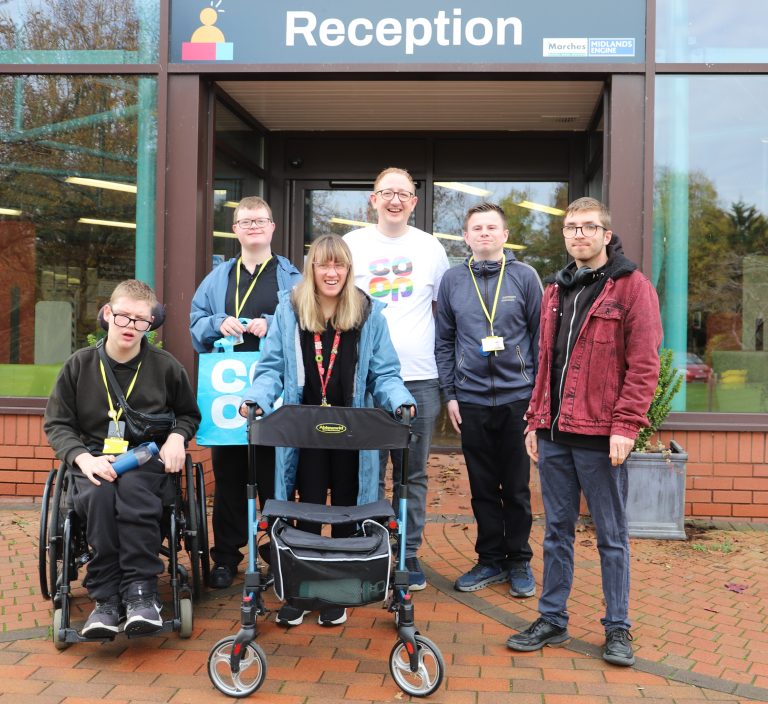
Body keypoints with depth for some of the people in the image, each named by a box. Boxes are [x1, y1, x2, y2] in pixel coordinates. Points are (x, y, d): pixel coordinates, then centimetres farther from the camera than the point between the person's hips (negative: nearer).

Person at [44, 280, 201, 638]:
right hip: (94, 460, 1)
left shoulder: (165, 366, 6)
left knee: (131, 486, -36)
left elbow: (189, 414, 21)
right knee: (100, 493, -35)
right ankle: (106, 596, -29)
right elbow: (56, 424, 7)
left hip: (147, 459, 0)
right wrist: (83, 457, -12)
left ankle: (141, 591, -31)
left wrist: (177, 436, -2)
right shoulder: (79, 364, 6)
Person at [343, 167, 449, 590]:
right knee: (367, 472, 2)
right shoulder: (352, 245, 5)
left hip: (419, 378, 1)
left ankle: (409, 553, 17)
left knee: (413, 473, 7)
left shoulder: (430, 248, 10)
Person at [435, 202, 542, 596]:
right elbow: (444, 341, 8)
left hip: (517, 397, -2)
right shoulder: (453, 280, 6)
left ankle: (519, 561, 20)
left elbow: (540, 337, 2)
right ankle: (490, 560, 23)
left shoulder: (525, 276, 1)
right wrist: (449, 394, 3)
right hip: (471, 400, 2)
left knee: (517, 487, 7)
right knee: (482, 487, 10)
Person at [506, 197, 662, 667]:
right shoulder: (557, 291, 16)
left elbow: (644, 365, -10)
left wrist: (626, 425, -17)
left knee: (612, 535, 6)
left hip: (601, 436, -6)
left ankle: (618, 628, 18)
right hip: (554, 434, 6)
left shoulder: (632, 287, -4)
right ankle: (553, 620, 24)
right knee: (558, 531, 13)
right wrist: (536, 421, 14)